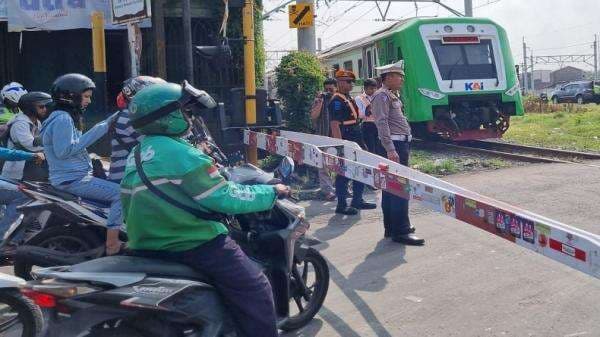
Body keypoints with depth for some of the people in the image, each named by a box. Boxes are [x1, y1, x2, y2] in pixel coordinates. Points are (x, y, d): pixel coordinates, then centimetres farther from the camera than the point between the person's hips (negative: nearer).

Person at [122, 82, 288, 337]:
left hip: (146, 248, 10)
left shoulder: (136, 155, 11)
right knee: (255, 290, -6)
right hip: (193, 246, -9)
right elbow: (224, 199, -16)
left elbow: (129, 208, 21)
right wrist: (272, 192, -5)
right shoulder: (179, 153, -16)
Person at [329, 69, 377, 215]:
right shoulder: (337, 101, -14)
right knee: (344, 174, -2)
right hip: (345, 143, -10)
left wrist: (361, 142, 21)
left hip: (356, 142, 10)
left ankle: (357, 200, 25)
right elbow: (334, 124, -21)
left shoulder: (349, 98, 16)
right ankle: (341, 205, 7)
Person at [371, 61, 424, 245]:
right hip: (393, 146, -11)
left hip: (400, 145, 11)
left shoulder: (391, 96, 21)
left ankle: (391, 227, 20)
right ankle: (401, 232, -9)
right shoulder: (382, 95, -10)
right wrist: (390, 149, -27)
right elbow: (382, 123, -20)